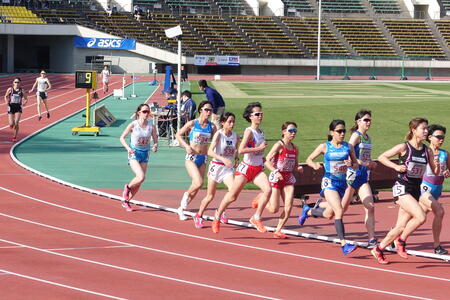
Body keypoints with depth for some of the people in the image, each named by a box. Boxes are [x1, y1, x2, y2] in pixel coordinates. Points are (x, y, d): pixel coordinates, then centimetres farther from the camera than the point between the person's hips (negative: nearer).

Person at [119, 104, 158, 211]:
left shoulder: (151, 126, -1)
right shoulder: (133, 125, -10)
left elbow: (155, 140, 7)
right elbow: (122, 138, -2)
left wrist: (155, 146, -16)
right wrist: (128, 148, -18)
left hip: (144, 154, 4)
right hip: (134, 153, -4)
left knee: (139, 182, 4)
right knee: (141, 177, -23)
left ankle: (126, 201, 24)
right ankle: (127, 187, 8)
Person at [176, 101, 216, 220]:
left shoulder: (212, 126, 2)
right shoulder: (192, 124, -7)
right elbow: (178, 134, 2)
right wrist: (186, 146, -11)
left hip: (203, 158, 4)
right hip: (191, 157, -4)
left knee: (196, 187, 6)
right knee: (199, 183, -22)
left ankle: (181, 209, 23)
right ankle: (186, 194, 10)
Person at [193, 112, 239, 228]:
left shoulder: (236, 136, 0)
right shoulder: (219, 134, -14)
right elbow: (210, 152, -24)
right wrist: (223, 159, -36)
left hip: (228, 168, 4)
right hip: (216, 166, -3)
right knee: (210, 196, 6)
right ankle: (198, 216, 29)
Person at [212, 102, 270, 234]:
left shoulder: (261, 132, 11)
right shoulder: (249, 131, -13)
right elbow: (241, 150, -25)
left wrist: (263, 159, 12)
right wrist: (259, 148, -22)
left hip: (258, 169, 6)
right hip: (246, 167, -6)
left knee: (268, 190, -19)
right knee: (232, 196, 2)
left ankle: (256, 218, -10)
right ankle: (217, 216, 25)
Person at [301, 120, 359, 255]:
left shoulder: (348, 147, 4)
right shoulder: (324, 147, -3)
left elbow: (356, 165, 9)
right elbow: (309, 159, 6)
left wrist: (351, 164, -14)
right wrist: (315, 165, -16)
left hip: (342, 183, 5)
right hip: (329, 182, -5)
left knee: (330, 214, 16)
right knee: (339, 211, -20)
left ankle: (308, 211, 46)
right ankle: (344, 245, -20)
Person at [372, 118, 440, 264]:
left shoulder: (427, 151, 6)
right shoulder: (404, 147, -8)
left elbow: (436, 172, 10)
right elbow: (381, 157, -4)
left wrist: (437, 165, -12)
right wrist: (396, 166, -17)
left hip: (416, 190, 6)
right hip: (402, 188, -6)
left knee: (401, 227, 6)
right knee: (420, 217, -23)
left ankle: (378, 249, 21)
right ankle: (401, 241, -3)